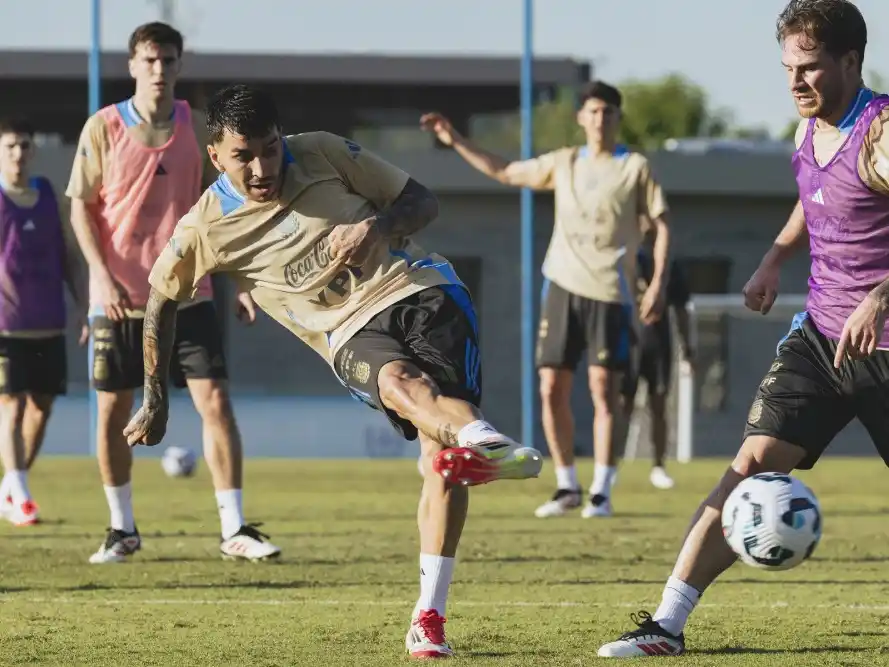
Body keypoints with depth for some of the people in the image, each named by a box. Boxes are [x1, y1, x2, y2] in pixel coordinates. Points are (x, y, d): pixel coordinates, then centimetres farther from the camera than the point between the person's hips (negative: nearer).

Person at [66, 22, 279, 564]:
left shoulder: (195, 128, 4)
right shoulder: (103, 127, -2)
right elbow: (82, 206, -1)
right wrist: (102, 275, -13)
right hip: (119, 296, -1)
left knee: (216, 402, -9)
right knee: (112, 412, 4)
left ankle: (234, 529, -5)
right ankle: (123, 529, 19)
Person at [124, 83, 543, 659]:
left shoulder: (323, 153, 4)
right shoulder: (206, 228, 2)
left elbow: (422, 202, 12)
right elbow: (161, 301, 18)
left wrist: (377, 227, -10)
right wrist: (155, 401, 20)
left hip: (419, 289, 1)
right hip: (355, 334, -1)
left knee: (441, 445, -21)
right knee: (399, 381, -38)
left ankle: (429, 618, -19)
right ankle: (481, 438, -74)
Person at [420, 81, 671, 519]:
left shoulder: (634, 168, 1)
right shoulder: (563, 164, 13)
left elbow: (660, 226, 0)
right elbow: (504, 172, 24)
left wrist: (658, 284, -11)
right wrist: (455, 141, 20)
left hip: (609, 290, -4)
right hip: (562, 286, 4)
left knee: (604, 389, -7)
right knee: (552, 389, 0)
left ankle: (601, 493, -1)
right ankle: (567, 487, 12)